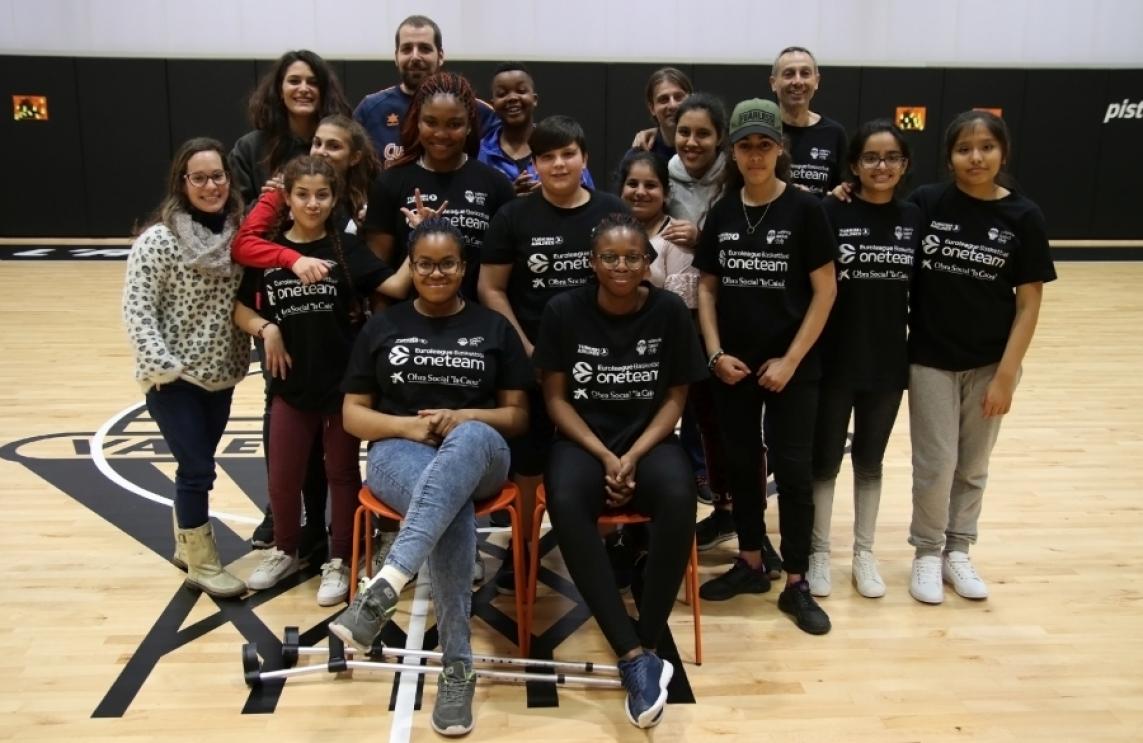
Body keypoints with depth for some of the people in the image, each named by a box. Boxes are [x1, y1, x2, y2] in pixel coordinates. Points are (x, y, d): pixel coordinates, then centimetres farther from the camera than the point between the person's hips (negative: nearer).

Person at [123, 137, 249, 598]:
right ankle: (202, 564, 14)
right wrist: (162, 366, -18)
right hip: (173, 378, -5)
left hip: (220, 374, 5)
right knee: (198, 468, -3)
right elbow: (136, 311, -15)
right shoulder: (159, 240, -15)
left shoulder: (237, 232, 1)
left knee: (196, 465, 17)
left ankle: (185, 545, 36)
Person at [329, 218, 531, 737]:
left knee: (470, 437, -41)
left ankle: (388, 583, -54)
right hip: (400, 453, 0)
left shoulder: (494, 328, 11)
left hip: (479, 455, 0)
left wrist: (462, 417, -11)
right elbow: (353, 415, 10)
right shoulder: (382, 327, 13)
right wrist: (407, 425, -10)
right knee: (453, 510, -38)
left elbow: (518, 416, 8)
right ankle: (456, 666, -35)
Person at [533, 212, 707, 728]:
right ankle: (636, 657, -29)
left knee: (678, 499, -33)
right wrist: (605, 457, -13)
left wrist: (633, 457, -13)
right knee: (565, 503, -34)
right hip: (584, 438, 0)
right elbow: (555, 398, -1)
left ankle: (646, 647, -20)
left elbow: (675, 398, 1)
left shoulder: (670, 311, -3)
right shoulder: (564, 311, -4)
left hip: (649, 439, 1)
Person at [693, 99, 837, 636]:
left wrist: (790, 359, -12)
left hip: (791, 366, -3)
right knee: (740, 464, 12)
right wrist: (715, 352, -4)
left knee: (792, 470, 1)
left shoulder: (804, 210, -7)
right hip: (732, 365, 4)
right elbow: (707, 288, 8)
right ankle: (750, 564, 27)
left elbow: (824, 291, -8)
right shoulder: (721, 213, 4)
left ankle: (796, 584, 13)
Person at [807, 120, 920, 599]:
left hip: (888, 361, 3)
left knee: (870, 461, 15)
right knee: (825, 460, 8)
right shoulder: (830, 213, -8)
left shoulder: (915, 219, 3)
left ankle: (864, 553, 28)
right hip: (834, 359, -3)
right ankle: (818, 552, 23)